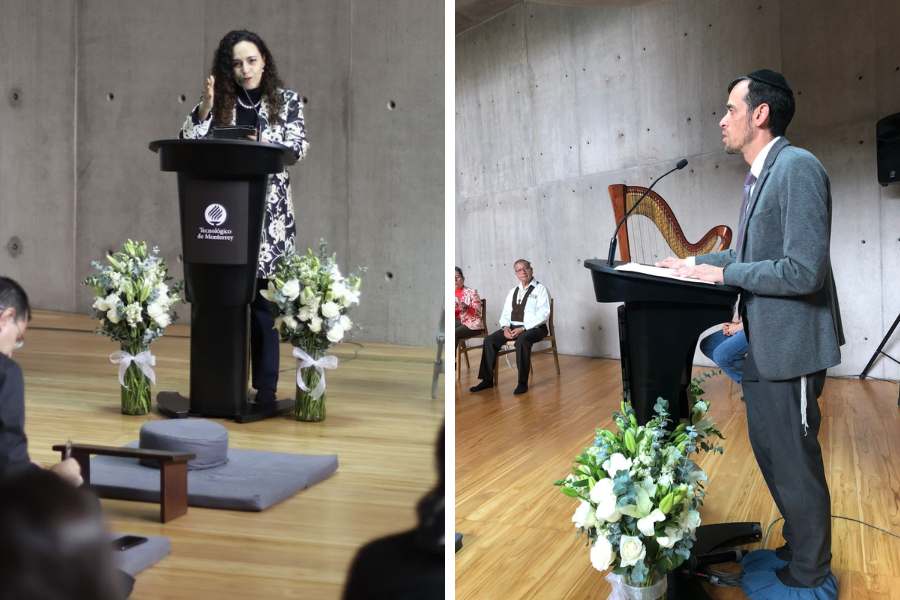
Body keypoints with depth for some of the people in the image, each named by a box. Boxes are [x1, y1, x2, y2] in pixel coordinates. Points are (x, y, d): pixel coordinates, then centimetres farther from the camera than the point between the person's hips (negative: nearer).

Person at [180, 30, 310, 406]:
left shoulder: (287, 100, 10)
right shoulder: (220, 101, 13)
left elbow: (299, 145, -1)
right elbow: (189, 145, 5)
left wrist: (264, 144, -17)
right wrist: (205, 106, -7)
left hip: (268, 213, -2)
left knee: (262, 303, -3)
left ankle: (265, 391, 3)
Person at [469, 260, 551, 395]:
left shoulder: (540, 289, -1)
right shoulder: (513, 291, 19)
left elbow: (543, 314, -12)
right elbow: (506, 313, 17)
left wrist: (523, 328, -20)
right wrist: (505, 327, -7)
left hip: (534, 328, -6)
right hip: (513, 327, 6)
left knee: (522, 340, -38)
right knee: (490, 340, -15)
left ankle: (523, 383, -29)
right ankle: (487, 380, -9)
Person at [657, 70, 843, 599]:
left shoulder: (797, 167, -19)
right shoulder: (760, 175, 11)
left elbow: (804, 271, -25)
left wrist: (724, 274, -18)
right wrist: (695, 263, 13)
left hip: (790, 344, -10)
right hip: (766, 343, 10)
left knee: (794, 465, 4)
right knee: (771, 453, 21)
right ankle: (798, 550, 39)